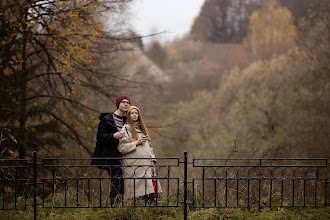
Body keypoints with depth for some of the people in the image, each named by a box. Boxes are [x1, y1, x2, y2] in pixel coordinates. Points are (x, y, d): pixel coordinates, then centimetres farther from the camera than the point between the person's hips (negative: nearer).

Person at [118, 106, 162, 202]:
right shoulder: (125, 129, 1)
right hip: (133, 166, -6)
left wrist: (152, 163, 14)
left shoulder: (142, 129, 20)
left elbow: (149, 146, 22)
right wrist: (136, 143, -11)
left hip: (146, 165, 6)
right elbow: (121, 148, -9)